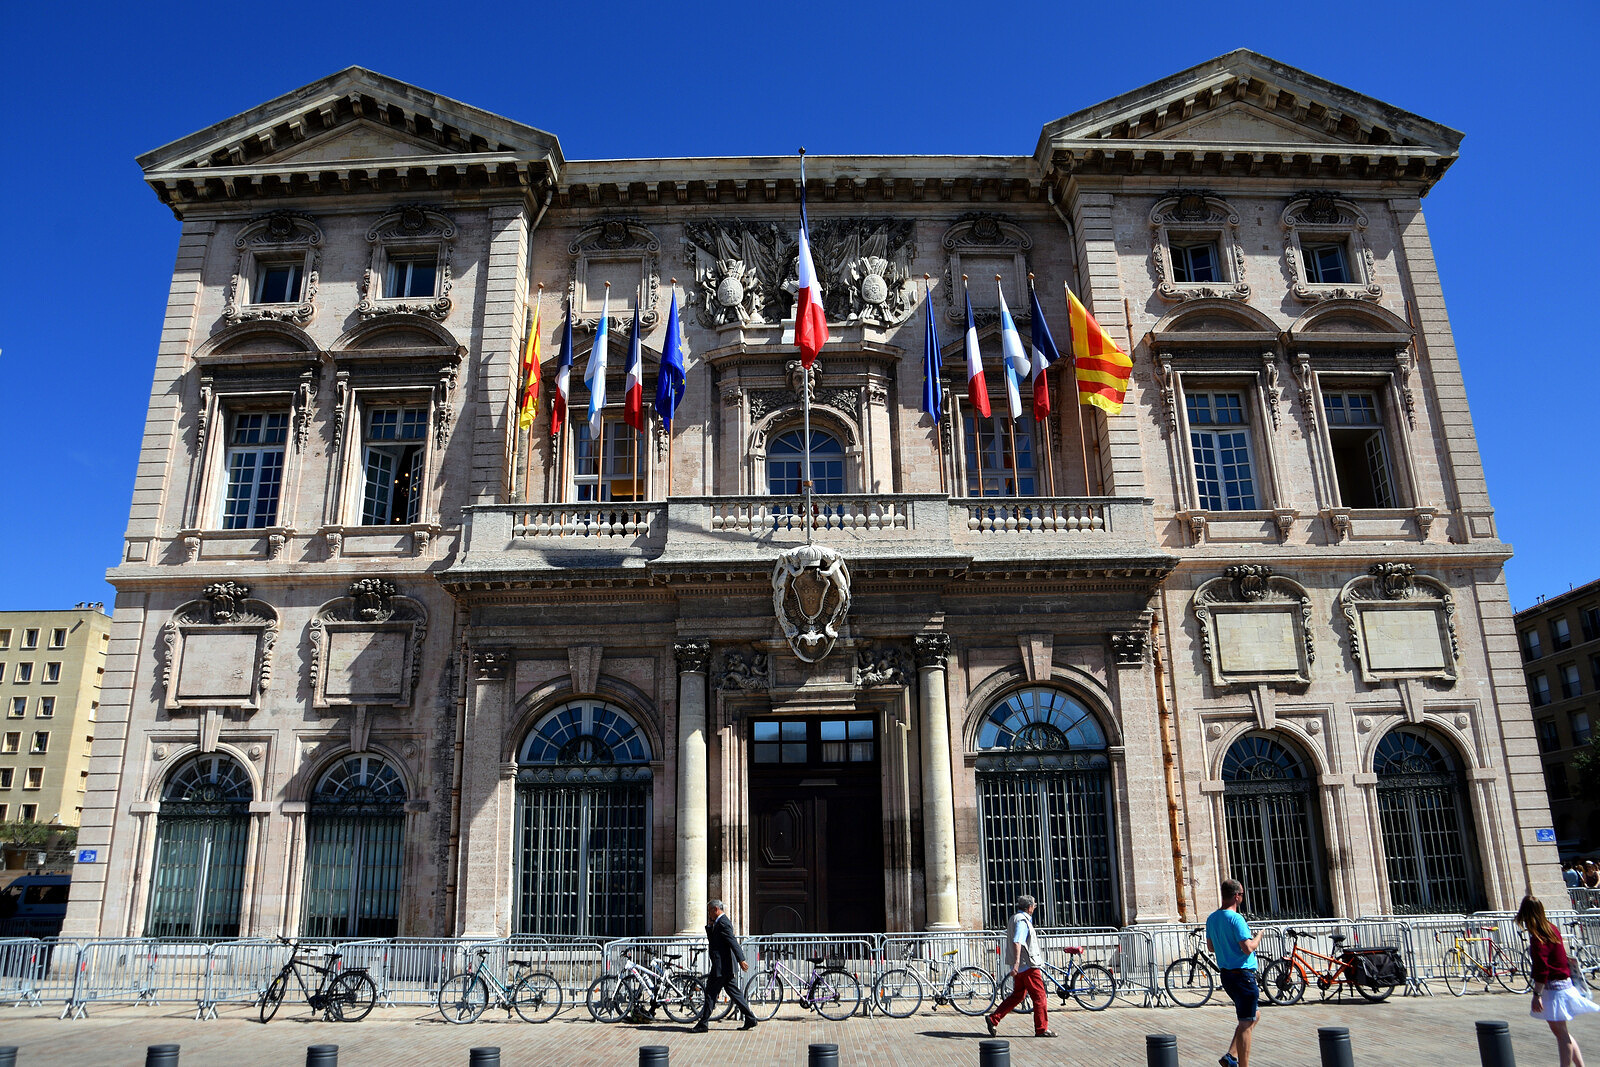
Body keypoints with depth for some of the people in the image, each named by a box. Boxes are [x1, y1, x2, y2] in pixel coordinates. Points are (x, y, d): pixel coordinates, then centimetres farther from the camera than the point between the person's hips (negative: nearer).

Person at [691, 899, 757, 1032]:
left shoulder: (723, 923, -15)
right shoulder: (719, 922, 17)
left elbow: (733, 942, -24)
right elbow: (711, 939, 22)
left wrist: (741, 960, -30)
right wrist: (709, 926, 5)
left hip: (721, 966, -10)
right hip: (725, 966, 10)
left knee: (711, 993, -3)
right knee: (734, 992, 11)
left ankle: (703, 1024, 4)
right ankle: (750, 1020, 12)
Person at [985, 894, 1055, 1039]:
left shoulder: (1015, 918, 17)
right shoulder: (1022, 920, -15)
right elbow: (1017, 942, -27)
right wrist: (1016, 963, -35)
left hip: (1020, 967, 10)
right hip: (1028, 965, -10)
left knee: (1017, 995, 12)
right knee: (1039, 996, 0)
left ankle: (994, 1019, 7)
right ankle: (1042, 1029, 6)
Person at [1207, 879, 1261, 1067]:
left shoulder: (1212, 918, 9)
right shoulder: (1236, 918, -18)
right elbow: (1247, 949, -22)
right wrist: (1258, 937, -4)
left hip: (1226, 974, 9)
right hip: (1243, 975, -9)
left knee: (1252, 1016, 21)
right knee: (1246, 1023, 0)